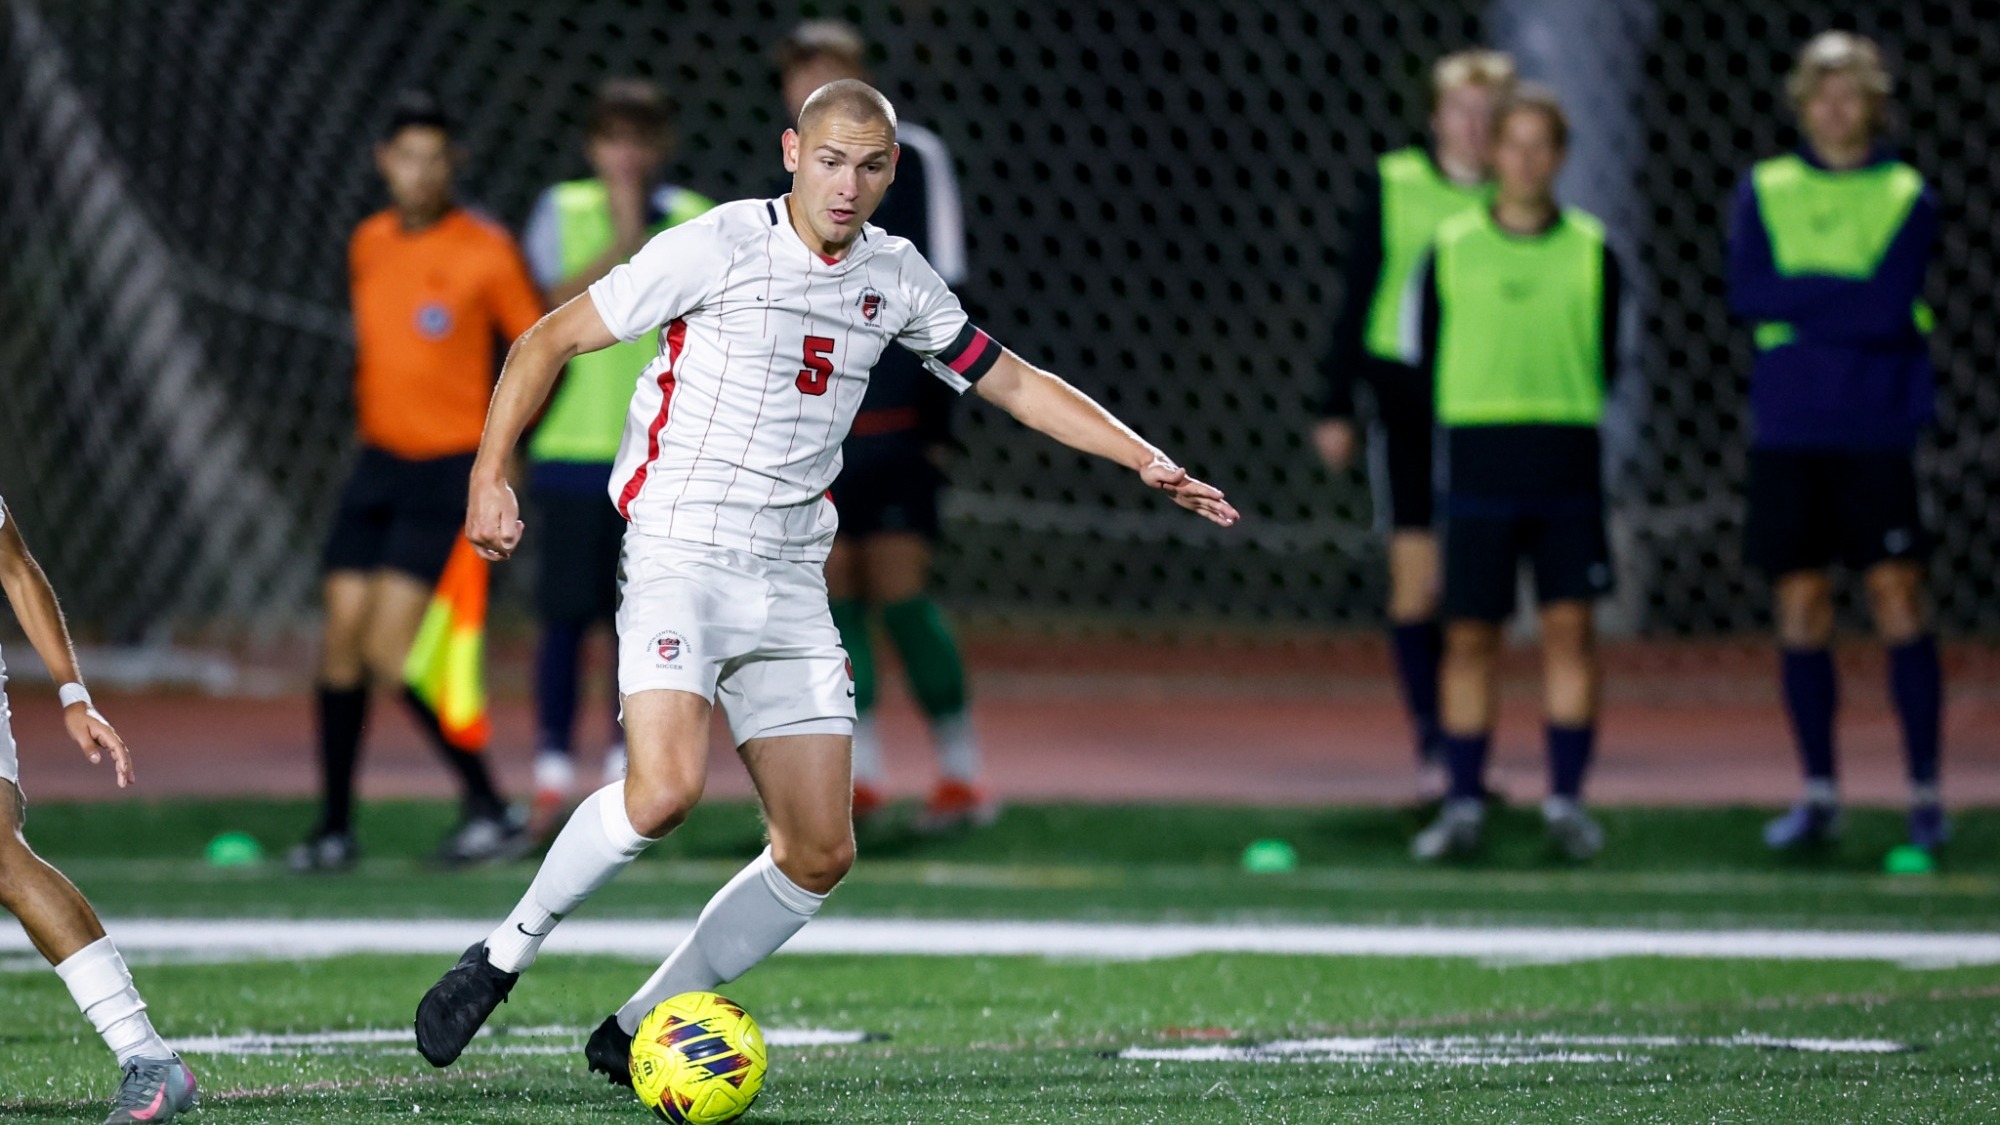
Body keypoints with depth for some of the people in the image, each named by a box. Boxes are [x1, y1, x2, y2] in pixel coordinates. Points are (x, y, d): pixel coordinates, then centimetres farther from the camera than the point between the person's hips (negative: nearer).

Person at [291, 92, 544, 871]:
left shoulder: (487, 252, -10)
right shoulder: (368, 245, 9)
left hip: (450, 469, -6)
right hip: (379, 459, 6)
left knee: (390, 648, -14)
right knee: (343, 636, 2)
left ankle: (489, 813, -5)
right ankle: (335, 828, 9)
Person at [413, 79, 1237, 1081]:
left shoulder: (895, 277, 8)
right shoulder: (716, 248, -8)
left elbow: (1012, 381, 17)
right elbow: (552, 339, -3)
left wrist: (1146, 460, 9)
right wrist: (490, 473, -12)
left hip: (792, 581, 6)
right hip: (681, 556, -6)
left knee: (819, 854, 0)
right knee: (666, 787, -28)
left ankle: (636, 1031, 12)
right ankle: (501, 957, -8)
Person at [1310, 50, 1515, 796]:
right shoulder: (1391, 186, 1)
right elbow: (1356, 299, 5)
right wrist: (1336, 406, 3)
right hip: (1408, 404, -1)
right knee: (1417, 577, -6)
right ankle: (1432, 743, -1)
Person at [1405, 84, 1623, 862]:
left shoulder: (1591, 251, 5)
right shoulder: (1452, 248, 5)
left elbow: (1611, 360, 11)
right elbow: (1424, 359, 10)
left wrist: (1574, 413, 6)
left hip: (1568, 467, 0)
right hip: (1475, 466, 0)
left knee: (1570, 628, -4)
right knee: (1468, 637, 1)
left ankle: (1566, 799, 3)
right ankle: (1462, 805, 9)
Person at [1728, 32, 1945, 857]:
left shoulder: (1905, 196, 3)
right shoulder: (1764, 190, 10)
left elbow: (1892, 308, -11)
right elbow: (1746, 292, -5)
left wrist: (1799, 298, -8)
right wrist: (1850, 297, -9)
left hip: (1874, 431, -2)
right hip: (1788, 429, 2)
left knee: (1897, 599, -5)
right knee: (1799, 606, 3)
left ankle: (1925, 792, -1)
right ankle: (1818, 795, 11)